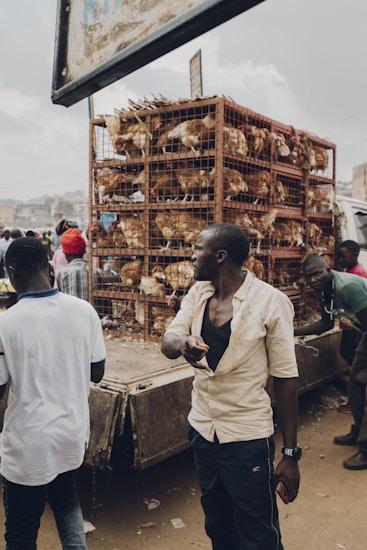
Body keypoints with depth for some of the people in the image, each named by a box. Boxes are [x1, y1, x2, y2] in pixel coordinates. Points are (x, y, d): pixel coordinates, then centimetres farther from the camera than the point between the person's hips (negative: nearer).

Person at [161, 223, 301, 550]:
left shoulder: (271, 302, -16)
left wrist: (291, 453, -10)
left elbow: (285, 379, -12)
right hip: (202, 432, 6)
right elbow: (168, 342, -8)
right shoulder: (197, 294, 1)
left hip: (247, 439, -5)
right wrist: (182, 344, -33)